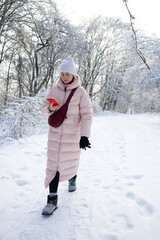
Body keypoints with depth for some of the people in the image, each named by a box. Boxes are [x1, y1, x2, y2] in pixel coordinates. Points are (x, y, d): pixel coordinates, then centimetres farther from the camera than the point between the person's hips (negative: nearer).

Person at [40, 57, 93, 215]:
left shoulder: (80, 92, -10)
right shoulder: (54, 89, 0)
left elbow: (87, 115, -13)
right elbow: (43, 108, 8)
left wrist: (84, 136, -23)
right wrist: (50, 108, -17)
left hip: (73, 134, -2)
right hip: (55, 133, 2)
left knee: (71, 160, 14)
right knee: (53, 164, -1)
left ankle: (72, 178, 49)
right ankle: (52, 200, 7)